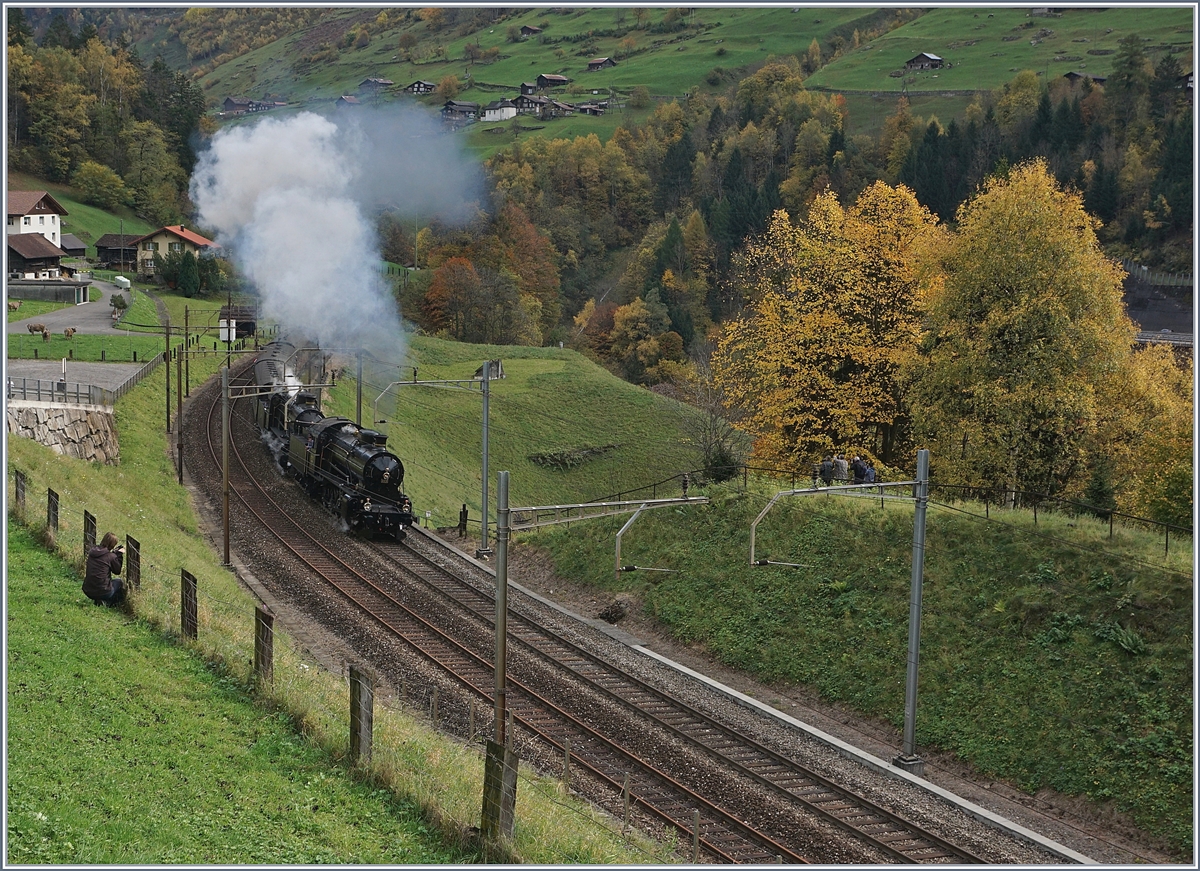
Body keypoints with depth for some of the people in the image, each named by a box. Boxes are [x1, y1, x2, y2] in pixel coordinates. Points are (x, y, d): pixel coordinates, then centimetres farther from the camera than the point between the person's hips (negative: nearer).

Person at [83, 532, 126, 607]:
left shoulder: (92, 552, 4)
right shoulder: (111, 556, -14)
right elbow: (117, 571, 2)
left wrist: (115, 552, 18)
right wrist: (119, 555, 8)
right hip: (102, 592, -5)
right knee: (119, 582, 25)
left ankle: (98, 600, 12)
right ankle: (105, 602, 9)